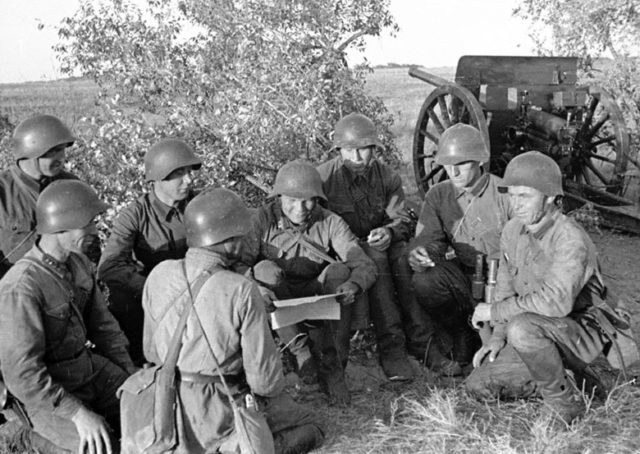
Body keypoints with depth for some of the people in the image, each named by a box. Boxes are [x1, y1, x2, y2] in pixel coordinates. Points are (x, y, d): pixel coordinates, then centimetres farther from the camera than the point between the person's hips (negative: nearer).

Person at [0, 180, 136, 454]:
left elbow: (103, 326, 10)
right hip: (45, 394, -7)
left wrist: (133, 377, 2)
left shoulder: (79, 264, 0)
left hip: (88, 367, 7)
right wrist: (77, 413, -26)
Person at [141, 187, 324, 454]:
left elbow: (151, 351, 4)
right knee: (308, 429, 16)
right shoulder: (242, 292, -23)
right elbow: (264, 376, -18)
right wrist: (273, 387, 5)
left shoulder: (159, 275, -7)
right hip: (222, 409, -7)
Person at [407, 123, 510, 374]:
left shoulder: (505, 195, -7)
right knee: (424, 281, -27)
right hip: (460, 278, 4)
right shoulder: (438, 195, 5)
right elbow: (427, 237, -4)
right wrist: (419, 253, -28)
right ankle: (462, 340, -2)